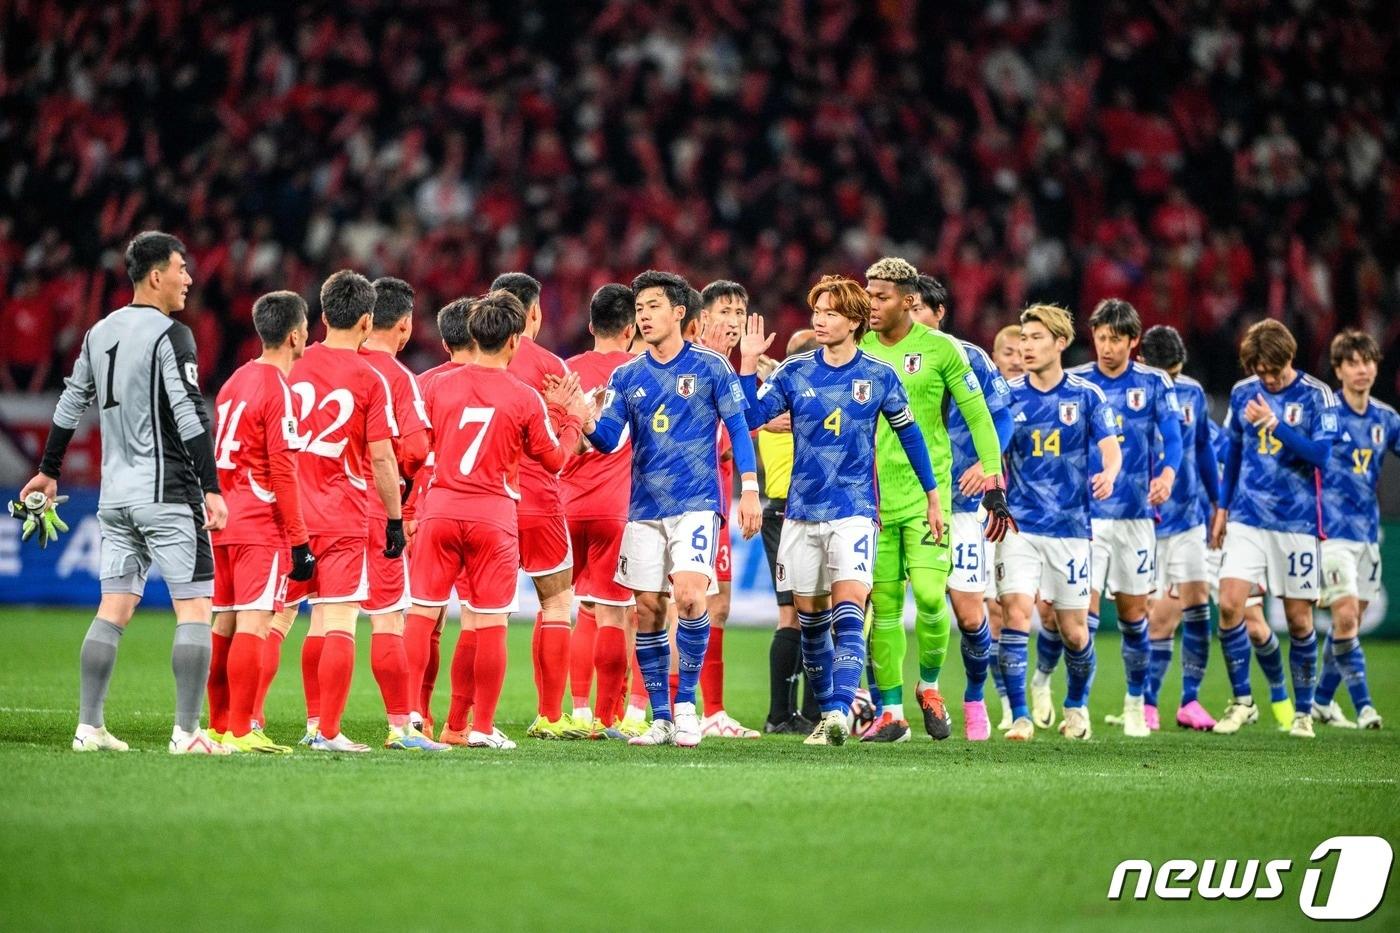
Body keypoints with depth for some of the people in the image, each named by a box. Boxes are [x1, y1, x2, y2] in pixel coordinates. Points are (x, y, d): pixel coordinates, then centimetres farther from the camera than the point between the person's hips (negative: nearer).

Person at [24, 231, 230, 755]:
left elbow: (71, 403, 20)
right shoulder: (169, 336, -11)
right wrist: (211, 488, -20)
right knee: (194, 608, -4)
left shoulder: (101, 333, 13)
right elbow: (189, 414, -18)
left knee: (113, 609, 9)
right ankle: (187, 732, -10)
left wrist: (49, 470, 31)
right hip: (167, 494, -8)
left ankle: (89, 727, 6)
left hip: (116, 495, 8)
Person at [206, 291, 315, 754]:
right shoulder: (278, 390, -12)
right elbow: (283, 473, -15)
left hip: (225, 520, 9)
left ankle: (219, 725, 18)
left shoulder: (236, 382, 14)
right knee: (253, 624, -8)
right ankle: (241, 730, -10)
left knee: (224, 623, 12)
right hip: (261, 525, -9)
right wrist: (298, 542, -12)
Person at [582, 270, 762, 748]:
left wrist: (750, 491, -7)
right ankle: (661, 718, 10)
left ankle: (686, 703, -5)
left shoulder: (710, 366, -1)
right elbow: (609, 439, 2)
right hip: (645, 508, 4)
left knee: (688, 596, -20)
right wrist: (587, 424, -20)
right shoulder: (626, 377, 8)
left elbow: (738, 427, 0)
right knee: (647, 610, 2)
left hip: (697, 504, -4)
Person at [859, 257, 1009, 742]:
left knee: (930, 596, -14)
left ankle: (929, 686, 11)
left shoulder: (940, 349, -3)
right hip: (871, 497, 3)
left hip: (927, 494, -3)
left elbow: (977, 416, 1)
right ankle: (891, 709, 10)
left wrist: (993, 479, -5)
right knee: (883, 604, 1)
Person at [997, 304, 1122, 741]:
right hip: (1019, 522, 0)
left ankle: (1077, 705, 32)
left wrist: (1108, 473, -29)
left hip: (1070, 525, 0)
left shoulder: (1086, 395, -1)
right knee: (1015, 612, -16)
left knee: (1073, 629, 5)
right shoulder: (1009, 394, 2)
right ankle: (1019, 716, -11)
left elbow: (1111, 448, -6)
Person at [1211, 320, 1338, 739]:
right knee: (1229, 605, -12)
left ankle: (1303, 711, 16)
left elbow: (1322, 453, -15)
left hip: (1296, 523, -3)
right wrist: (1222, 507, 17)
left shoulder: (1316, 395, -5)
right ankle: (1241, 701, 3)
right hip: (1246, 519, 3)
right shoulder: (1242, 393, 6)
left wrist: (1274, 423, -21)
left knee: (1299, 620, 1)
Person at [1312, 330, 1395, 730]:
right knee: (1345, 616, -15)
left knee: (1350, 622, 9)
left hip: (1368, 531, 6)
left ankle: (1322, 700, 22)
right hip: (1333, 529, -6)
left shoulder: (1385, 418, 7)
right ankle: (1362, 704, -13)